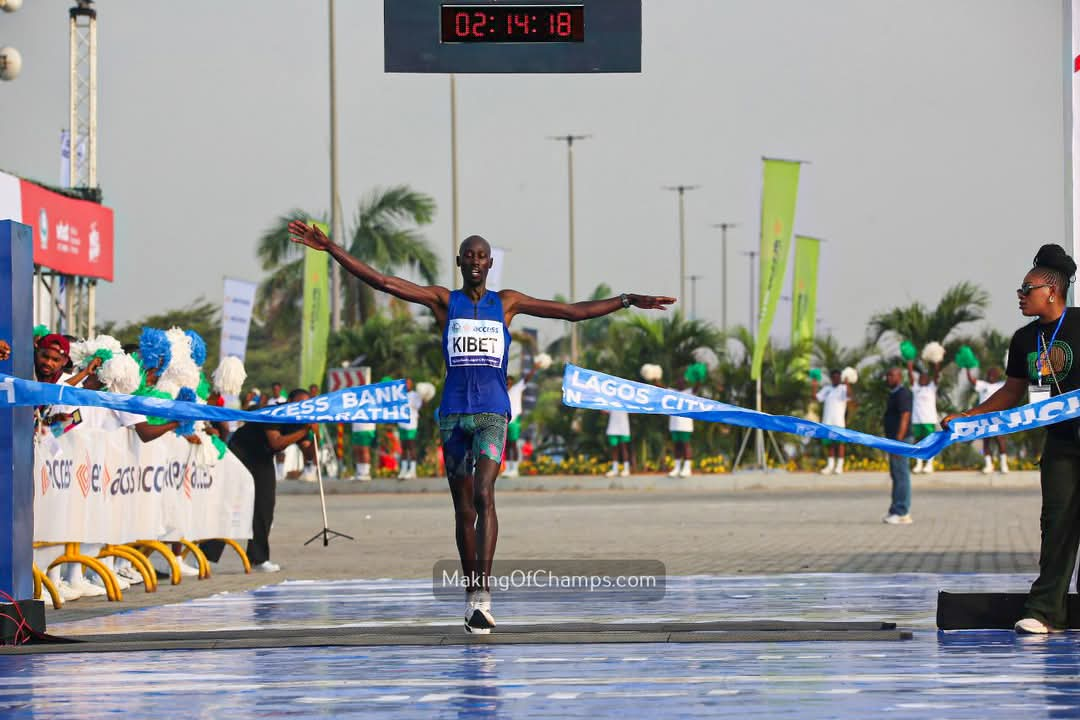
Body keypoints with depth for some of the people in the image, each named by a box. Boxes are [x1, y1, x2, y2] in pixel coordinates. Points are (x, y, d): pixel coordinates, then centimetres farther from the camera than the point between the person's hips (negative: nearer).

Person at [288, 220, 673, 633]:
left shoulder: (507, 303, 11)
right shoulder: (444, 301, 10)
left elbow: (573, 311, 14)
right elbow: (381, 282, 4)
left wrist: (629, 301, 11)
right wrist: (329, 248, -3)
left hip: (492, 413, -2)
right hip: (453, 413, 2)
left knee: (483, 496, -20)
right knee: (463, 508, 5)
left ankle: (483, 595, -28)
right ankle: (471, 597, 15)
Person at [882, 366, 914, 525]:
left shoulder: (902, 394, -13)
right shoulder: (894, 394, 19)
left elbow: (905, 417, -20)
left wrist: (898, 441, -26)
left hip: (900, 439, -11)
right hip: (894, 440, 11)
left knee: (901, 475, -9)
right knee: (896, 476, 11)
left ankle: (902, 514, -10)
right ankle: (895, 511, 14)